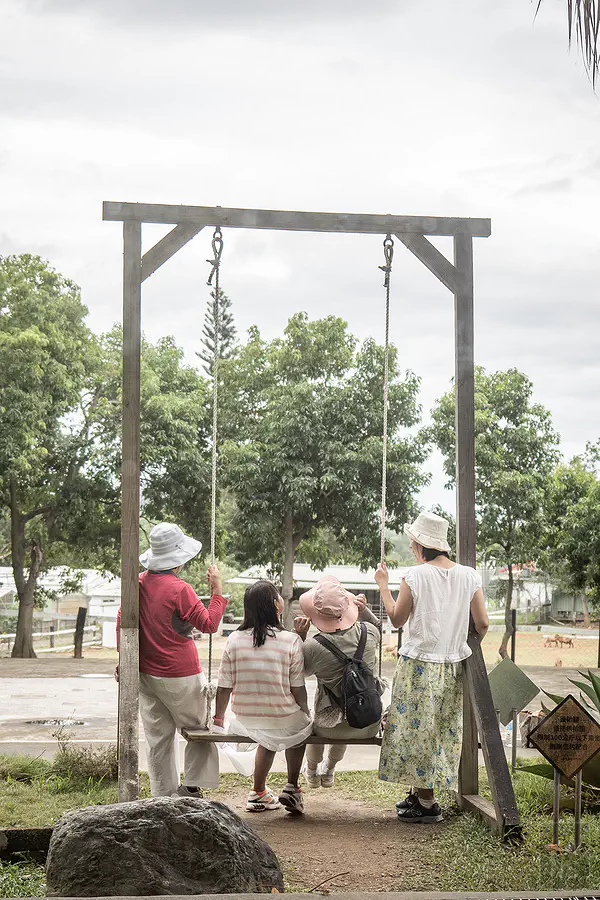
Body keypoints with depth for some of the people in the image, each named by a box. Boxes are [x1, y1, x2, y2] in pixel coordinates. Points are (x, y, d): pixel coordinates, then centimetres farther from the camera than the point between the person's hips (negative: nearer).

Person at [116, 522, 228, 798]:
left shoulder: (139, 582, 3)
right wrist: (217, 590, -4)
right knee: (200, 729, 11)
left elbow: (122, 621, 9)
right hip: (180, 676, -6)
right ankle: (191, 787, 9)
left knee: (158, 738, 11)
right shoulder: (179, 589, -18)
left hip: (145, 674, 7)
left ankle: (164, 796, 17)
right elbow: (209, 624, -11)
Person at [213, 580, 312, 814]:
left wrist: (218, 719, 11)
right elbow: (298, 689, -10)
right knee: (300, 728, 32)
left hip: (246, 721, 3)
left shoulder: (234, 640, -9)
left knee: (268, 738, 36)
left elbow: (224, 687, -4)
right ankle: (291, 788, 31)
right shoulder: (291, 641, -16)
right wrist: (306, 713, 9)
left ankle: (259, 792, 42)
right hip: (284, 719, -3)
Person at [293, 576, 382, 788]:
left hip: (333, 728, -3)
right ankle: (328, 771, 63)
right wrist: (363, 609, 3)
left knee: (318, 723, 37)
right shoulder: (367, 633, -13)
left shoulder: (313, 646, -23)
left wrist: (300, 636, -1)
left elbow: (303, 671, 1)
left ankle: (312, 772, 61)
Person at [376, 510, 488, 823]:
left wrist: (383, 586, 10)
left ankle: (426, 803, 4)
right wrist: (466, 646, 19)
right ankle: (419, 793, 23)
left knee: (418, 728, 3)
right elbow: (482, 624, 0)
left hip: (418, 664, -5)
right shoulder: (469, 576, 0)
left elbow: (397, 619, -2)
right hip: (452, 667, 5)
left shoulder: (415, 576, -11)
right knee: (442, 728, 14)